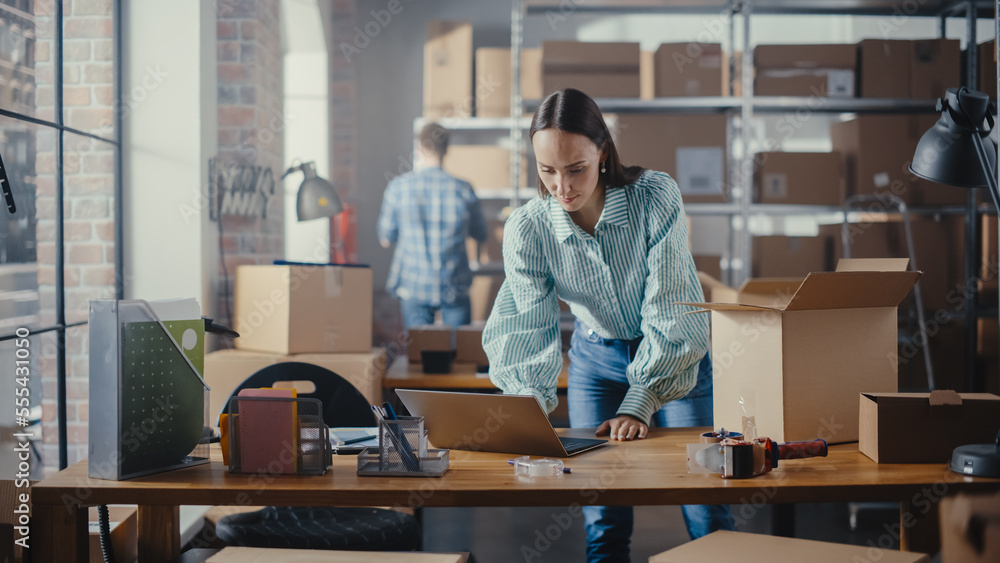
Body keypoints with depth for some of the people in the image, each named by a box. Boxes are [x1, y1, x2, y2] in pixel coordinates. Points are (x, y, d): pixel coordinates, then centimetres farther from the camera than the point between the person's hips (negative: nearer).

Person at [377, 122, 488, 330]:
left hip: (413, 287, 0)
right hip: (454, 289, 0)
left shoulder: (398, 187, -8)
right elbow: (481, 234, 7)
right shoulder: (462, 190, -8)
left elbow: (385, 240, 1)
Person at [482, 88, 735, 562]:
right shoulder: (526, 227, -18)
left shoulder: (656, 196, -25)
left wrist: (638, 404, -31)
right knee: (602, 522, 0)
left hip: (677, 358, -2)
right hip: (596, 358, 2)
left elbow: (672, 314, -25)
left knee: (708, 519, -1)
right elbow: (526, 328, -21)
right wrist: (528, 404, -38)